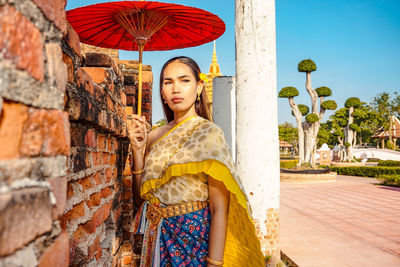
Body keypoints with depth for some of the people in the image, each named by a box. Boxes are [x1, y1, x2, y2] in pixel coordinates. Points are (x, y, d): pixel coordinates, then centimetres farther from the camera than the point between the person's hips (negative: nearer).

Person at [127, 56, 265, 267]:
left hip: (193, 235, -5)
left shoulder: (208, 133, -13)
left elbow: (219, 210, -16)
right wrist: (138, 149, -6)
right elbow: (140, 193, 5)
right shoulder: (155, 136, 4)